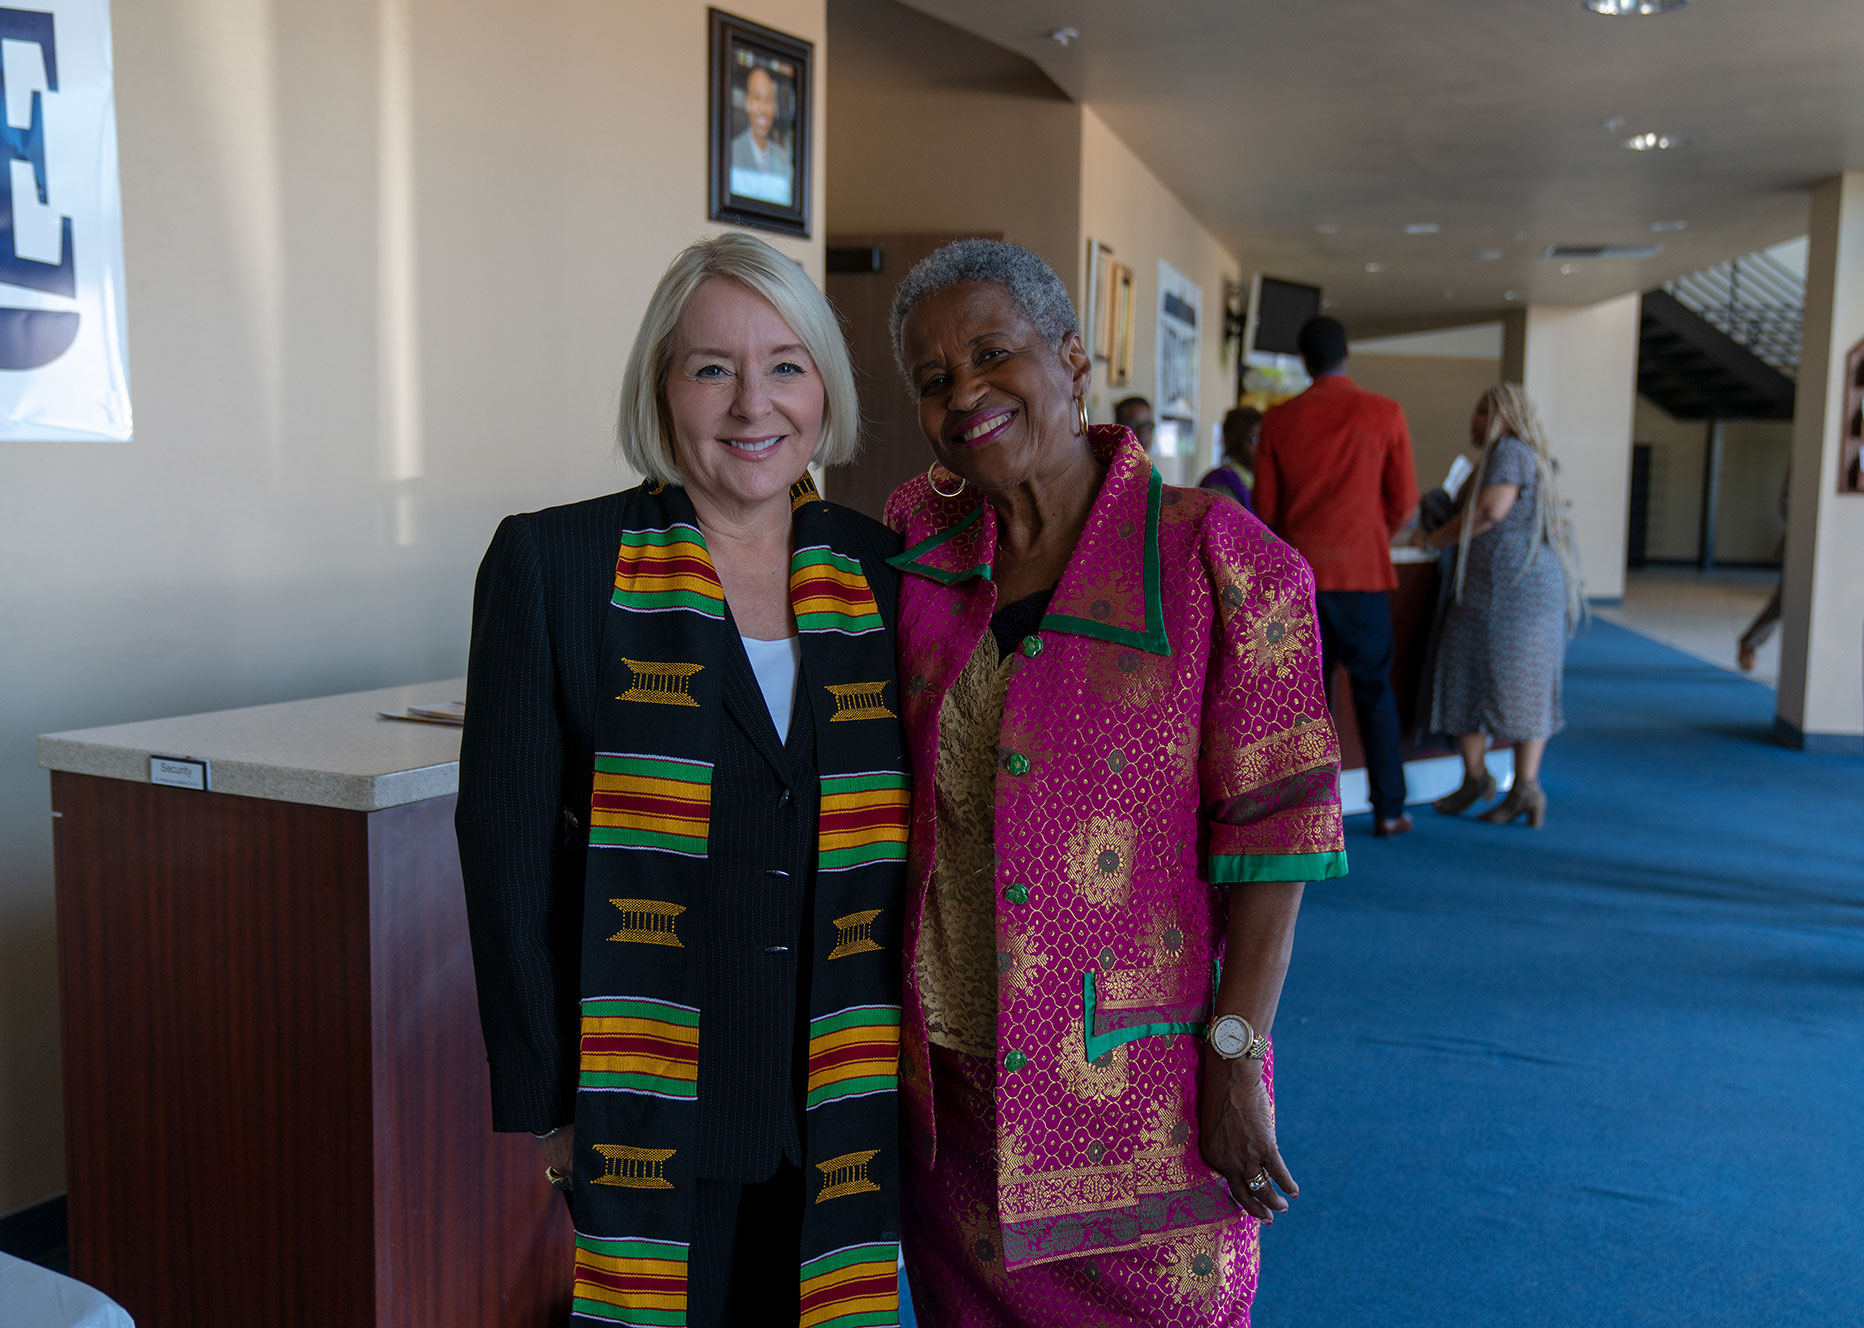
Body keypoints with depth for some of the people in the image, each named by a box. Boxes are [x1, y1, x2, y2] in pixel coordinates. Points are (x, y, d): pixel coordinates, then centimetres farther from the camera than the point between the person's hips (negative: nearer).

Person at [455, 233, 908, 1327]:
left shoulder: (880, 574, 3)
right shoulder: (554, 562, -6)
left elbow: (911, 836, 7)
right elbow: (510, 845, -6)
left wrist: (908, 1064, 4)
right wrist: (547, 1099, -6)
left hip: (839, 1109, 3)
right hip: (653, 1115, -3)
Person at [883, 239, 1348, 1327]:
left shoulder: (1217, 559, -13)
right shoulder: (916, 539, 1)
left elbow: (1275, 825, -13)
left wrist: (1236, 1061, -15)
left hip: (1136, 1086, -4)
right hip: (949, 1069, 5)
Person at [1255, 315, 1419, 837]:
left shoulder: (1278, 420, 1)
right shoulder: (1384, 413, -2)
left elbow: (1265, 506, 4)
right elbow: (1404, 500, 2)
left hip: (1300, 573, 1)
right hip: (1364, 569, -1)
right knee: (1374, 690, 10)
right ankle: (1389, 808, 13)